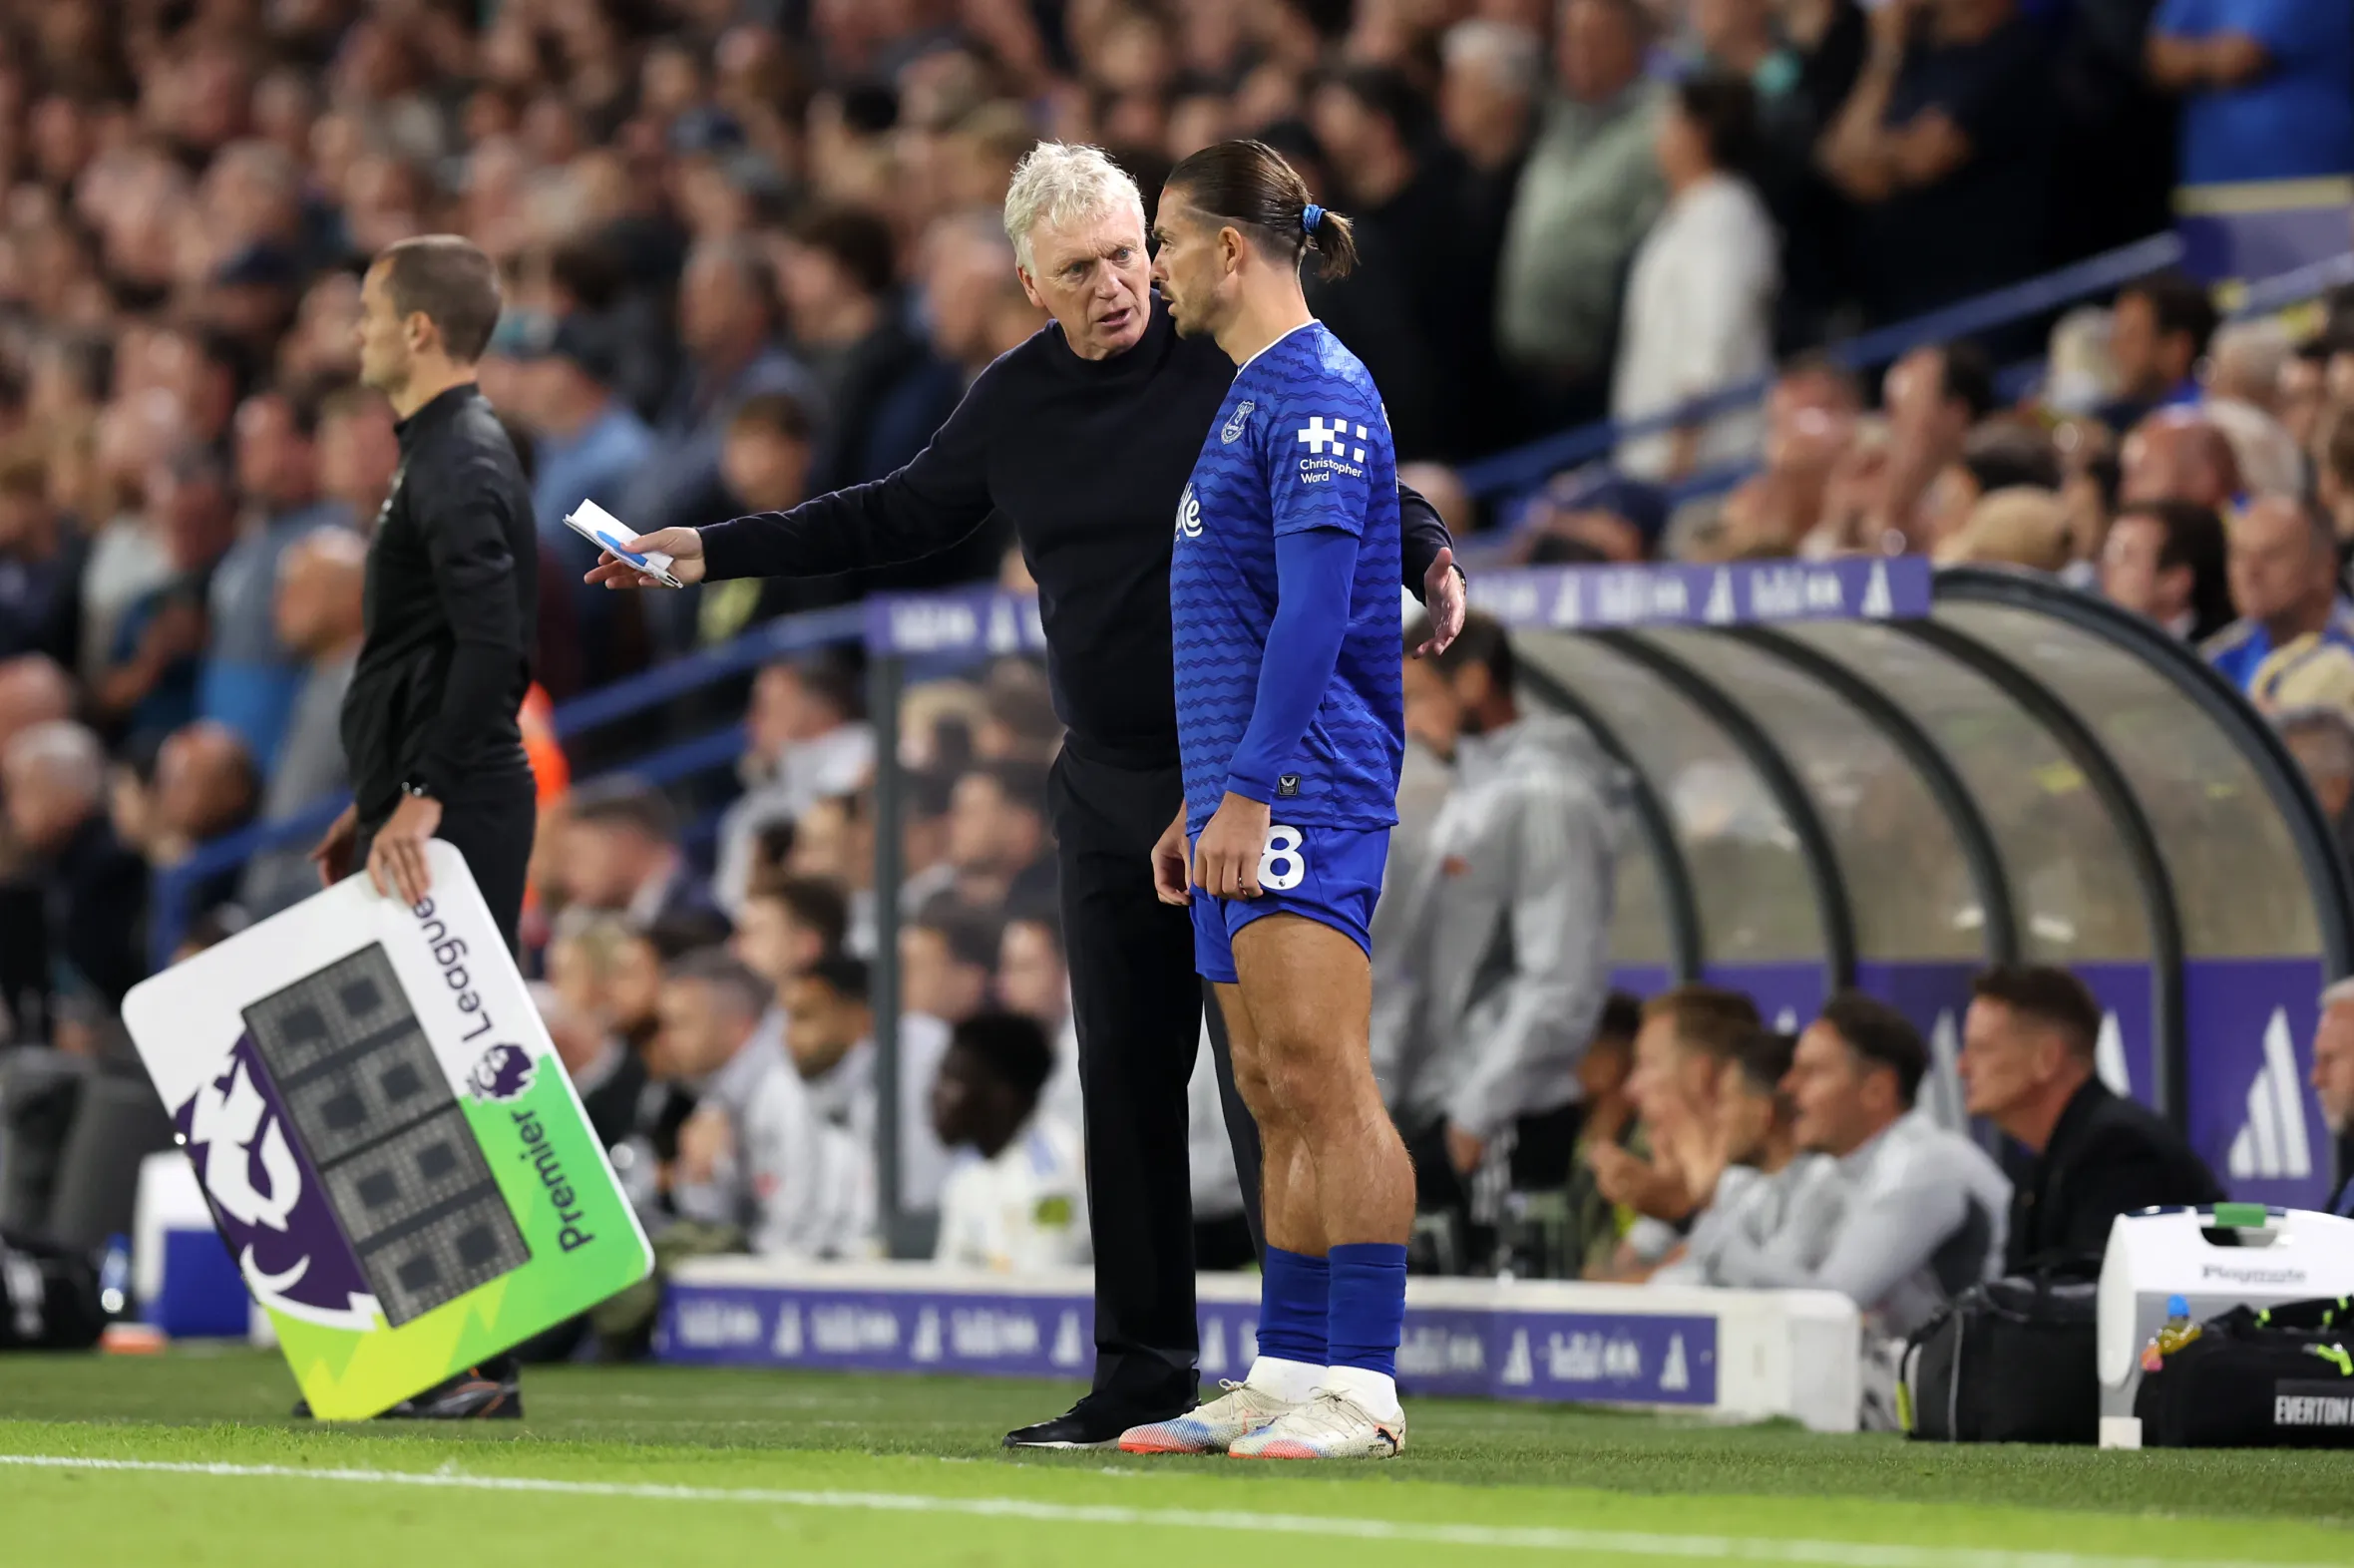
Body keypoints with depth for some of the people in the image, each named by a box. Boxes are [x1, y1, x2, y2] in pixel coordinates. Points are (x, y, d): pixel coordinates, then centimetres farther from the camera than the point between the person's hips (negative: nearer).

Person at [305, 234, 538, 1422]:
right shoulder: (444, 454, 19)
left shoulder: (460, 465, -14)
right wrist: (381, 798, 25)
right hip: (431, 808, 10)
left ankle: (476, 1362, -8)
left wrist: (424, 796, -28)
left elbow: (492, 643, -26)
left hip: (453, 820, -10)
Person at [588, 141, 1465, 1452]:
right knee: (1126, 1080, 7)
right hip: (1108, 787, 6)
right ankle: (1144, 1371, 13)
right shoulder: (1015, 403, 10)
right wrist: (714, 552, 22)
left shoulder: (1232, 361, -7)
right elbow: (899, 518, 22)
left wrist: (1430, 558, -25)